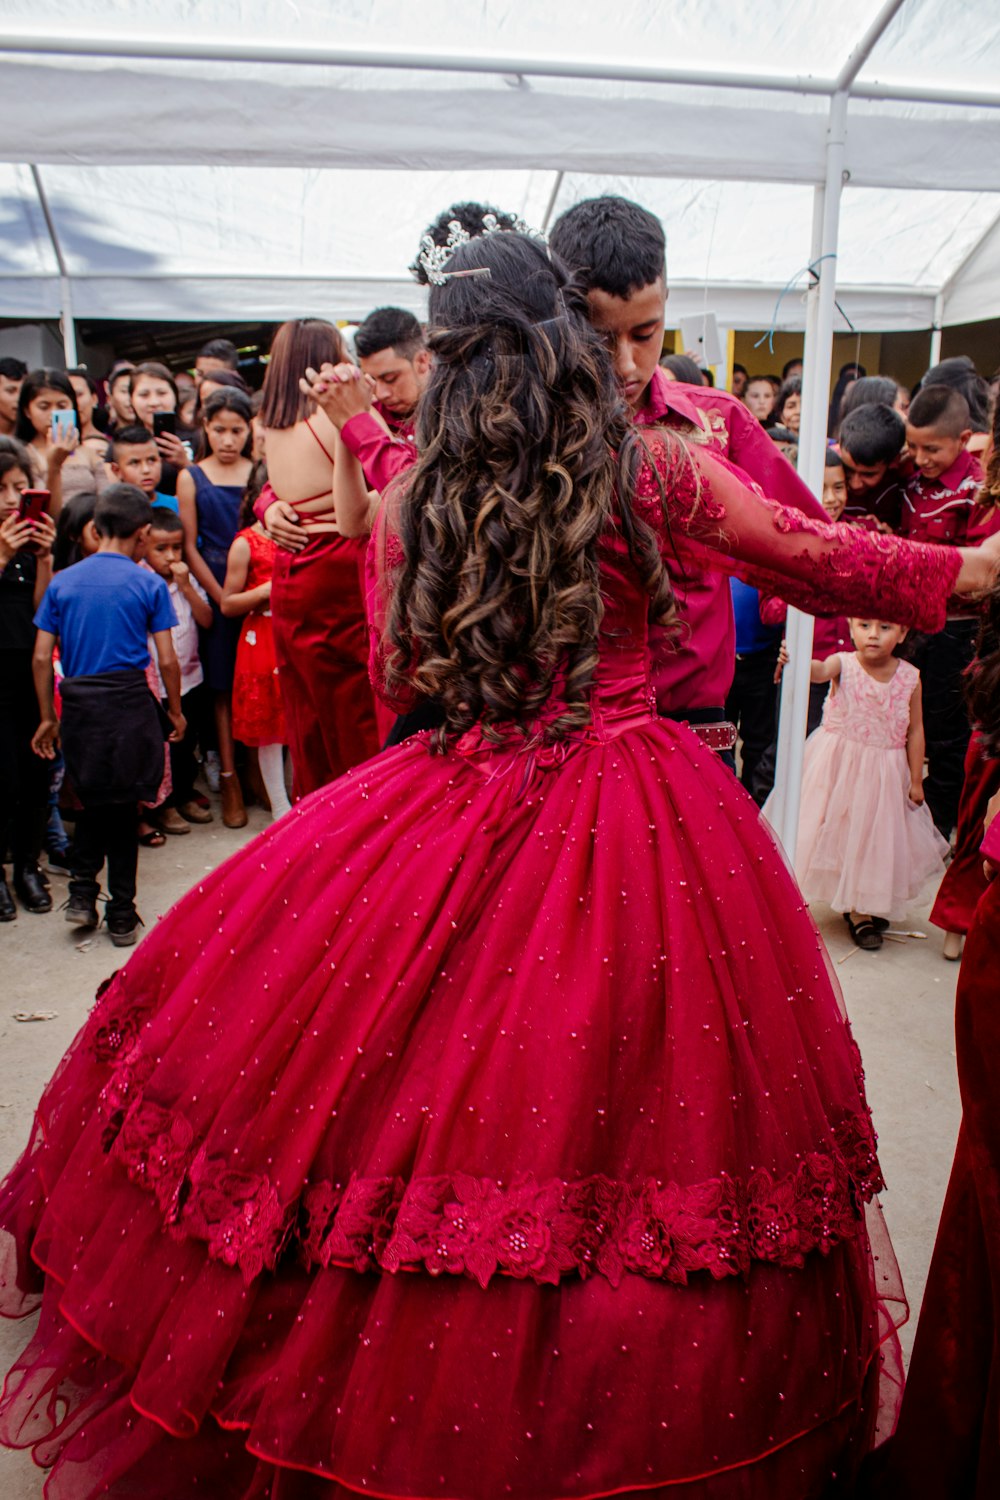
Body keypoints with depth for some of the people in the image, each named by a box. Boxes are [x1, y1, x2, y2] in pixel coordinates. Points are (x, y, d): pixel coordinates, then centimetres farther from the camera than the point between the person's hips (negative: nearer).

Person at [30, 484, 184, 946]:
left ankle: (82, 891, 12)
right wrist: (175, 712, 9)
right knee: (123, 807, 9)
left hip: (78, 703, 2)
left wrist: (48, 717, 12)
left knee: (94, 801, 22)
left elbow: (41, 657, 4)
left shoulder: (62, 582, 5)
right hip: (130, 702, -2)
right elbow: (167, 660, -4)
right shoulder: (149, 584, -3)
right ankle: (121, 916, 16)